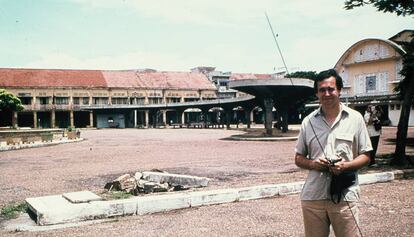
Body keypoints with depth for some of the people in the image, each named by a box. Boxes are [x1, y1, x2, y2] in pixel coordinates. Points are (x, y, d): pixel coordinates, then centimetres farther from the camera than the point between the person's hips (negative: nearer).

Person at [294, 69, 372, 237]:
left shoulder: (355, 118, 4)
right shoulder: (308, 121, 8)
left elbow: (365, 156, 6)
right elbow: (298, 158, 13)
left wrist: (346, 165, -13)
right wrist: (313, 163, -9)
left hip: (345, 196, -1)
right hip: (312, 196, 2)